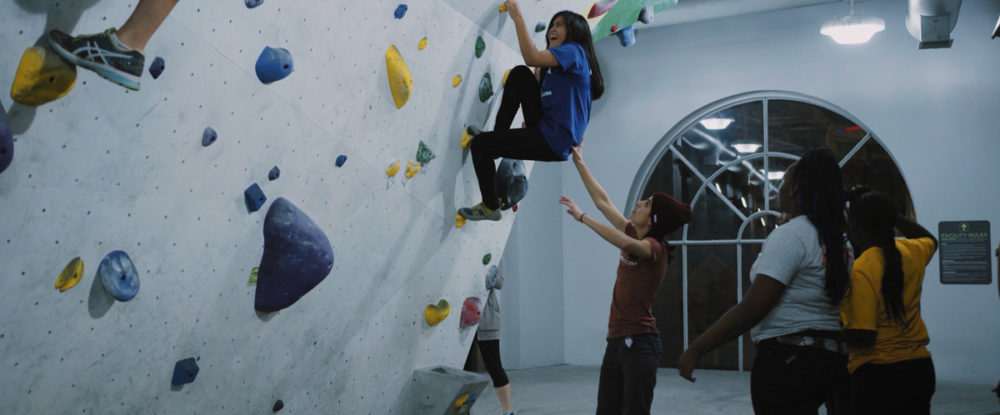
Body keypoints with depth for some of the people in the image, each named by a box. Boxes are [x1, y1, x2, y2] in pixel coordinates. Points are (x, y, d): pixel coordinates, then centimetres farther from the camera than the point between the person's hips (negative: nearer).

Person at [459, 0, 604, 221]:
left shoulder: (573, 50, -9)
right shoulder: (558, 60, 22)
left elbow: (532, 58, -24)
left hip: (554, 142, -9)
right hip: (544, 127, 9)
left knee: (480, 144, -3)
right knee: (519, 74, 5)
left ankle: (490, 207, 14)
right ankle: (497, 135, 7)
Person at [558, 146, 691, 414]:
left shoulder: (655, 248, -10)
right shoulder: (633, 235, 11)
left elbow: (626, 244, -33)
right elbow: (602, 201, 15)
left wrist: (582, 217, -26)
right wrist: (579, 162, 16)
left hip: (639, 342, -8)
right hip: (616, 340, 8)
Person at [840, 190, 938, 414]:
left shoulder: (861, 271, -21)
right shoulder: (910, 252, 0)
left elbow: (862, 336, -23)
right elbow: (929, 239, 27)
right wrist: (890, 213, 22)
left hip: (877, 373, -7)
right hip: (919, 367, 7)